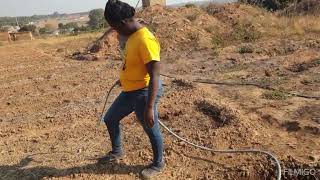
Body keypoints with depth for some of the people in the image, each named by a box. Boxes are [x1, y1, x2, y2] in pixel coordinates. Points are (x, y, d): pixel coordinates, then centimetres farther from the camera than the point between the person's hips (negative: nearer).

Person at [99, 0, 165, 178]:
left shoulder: (145, 40, -25)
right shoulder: (133, 35, 5)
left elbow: (154, 76, -28)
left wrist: (149, 107, -29)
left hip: (144, 93, -10)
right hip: (129, 91, 10)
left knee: (151, 129, 10)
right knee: (110, 119, 21)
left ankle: (158, 164, 36)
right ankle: (117, 151, 45)